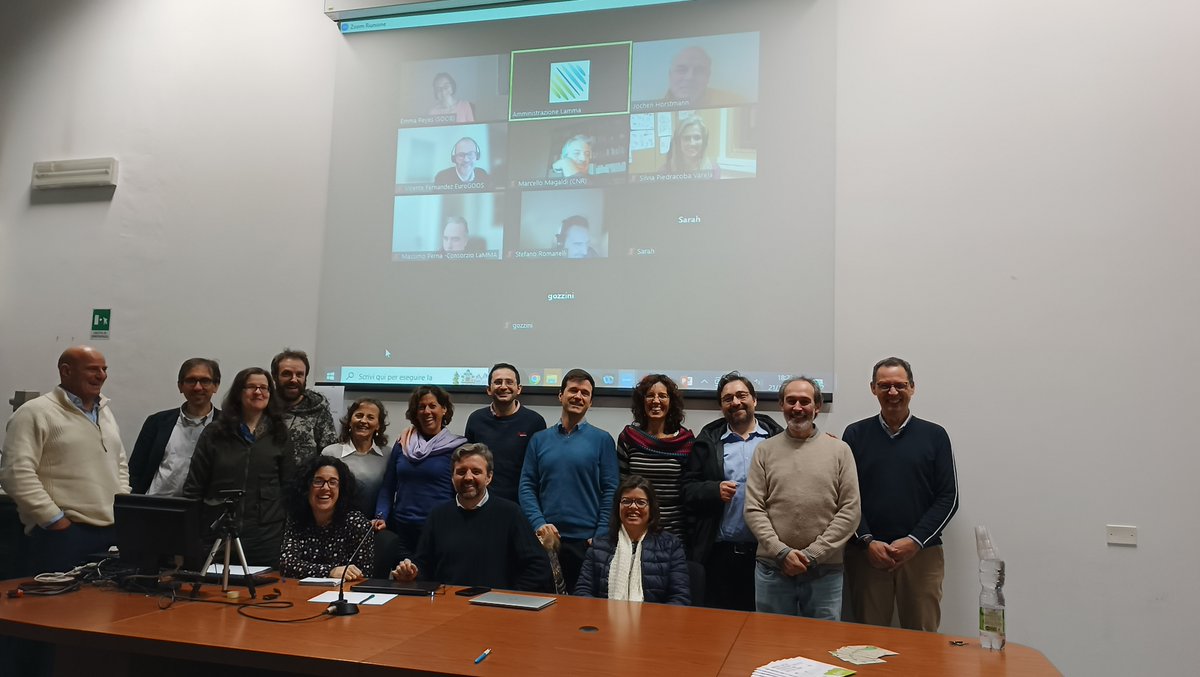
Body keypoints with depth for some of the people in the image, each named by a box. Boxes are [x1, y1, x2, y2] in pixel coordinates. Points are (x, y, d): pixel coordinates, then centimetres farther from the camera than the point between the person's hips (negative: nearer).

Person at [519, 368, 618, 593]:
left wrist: (600, 536, -9)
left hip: (586, 540, -2)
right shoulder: (540, 439, 9)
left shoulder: (602, 440, 2)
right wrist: (539, 523, -9)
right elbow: (527, 486, 6)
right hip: (546, 540, 2)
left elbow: (610, 491, -2)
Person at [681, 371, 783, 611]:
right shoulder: (708, 440, 8)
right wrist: (715, 490, -11)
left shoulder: (777, 437, 5)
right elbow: (687, 488, 5)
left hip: (765, 549, 0)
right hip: (719, 552, 1)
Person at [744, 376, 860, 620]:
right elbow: (753, 510, 0)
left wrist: (813, 553, -9)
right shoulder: (765, 451, 4)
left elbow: (850, 511, -2)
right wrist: (782, 551, -11)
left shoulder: (839, 450, 2)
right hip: (772, 568, 1)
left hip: (825, 571, 0)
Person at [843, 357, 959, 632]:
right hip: (866, 553, 0)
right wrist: (867, 542, -8)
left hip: (921, 553, 0)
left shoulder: (934, 435, 5)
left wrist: (915, 541, -7)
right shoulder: (856, 434, 6)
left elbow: (949, 498, 3)